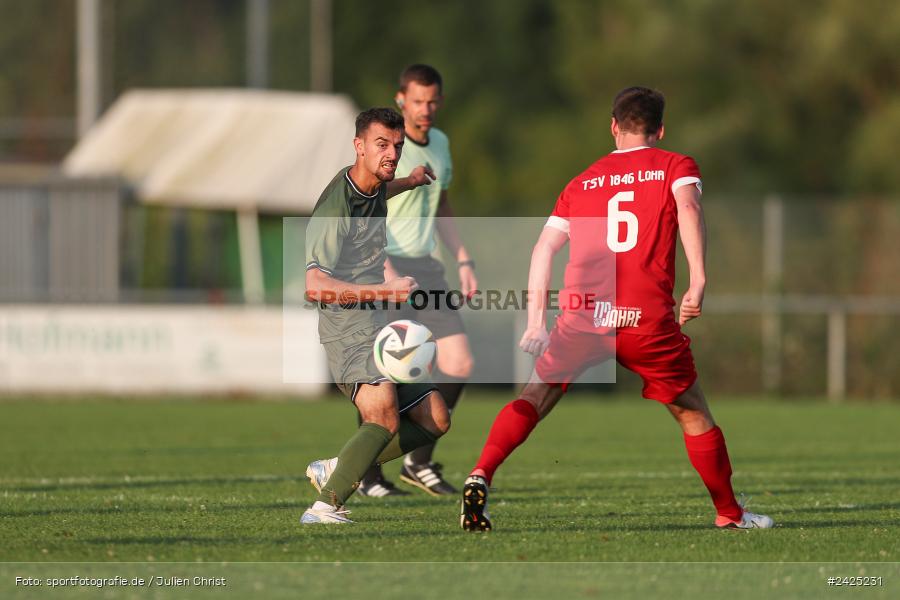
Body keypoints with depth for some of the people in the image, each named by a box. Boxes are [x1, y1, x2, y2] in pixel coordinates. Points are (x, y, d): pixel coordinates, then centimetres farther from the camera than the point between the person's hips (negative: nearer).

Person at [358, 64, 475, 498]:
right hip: (383, 270, -7)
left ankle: (420, 462, 9)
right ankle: (369, 475, 6)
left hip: (426, 269, 7)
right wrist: (384, 266, -28)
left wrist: (464, 261, 17)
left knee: (459, 364, -2)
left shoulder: (439, 143, 13)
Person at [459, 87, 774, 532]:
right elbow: (687, 207, -9)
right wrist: (698, 283, -17)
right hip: (648, 320, -2)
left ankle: (481, 477, -11)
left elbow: (544, 247, 14)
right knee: (693, 415, 14)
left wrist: (535, 324, 15)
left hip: (581, 313, 2)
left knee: (534, 399, 11)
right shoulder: (676, 166, 13)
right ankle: (729, 514, 21)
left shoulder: (581, 183, 21)